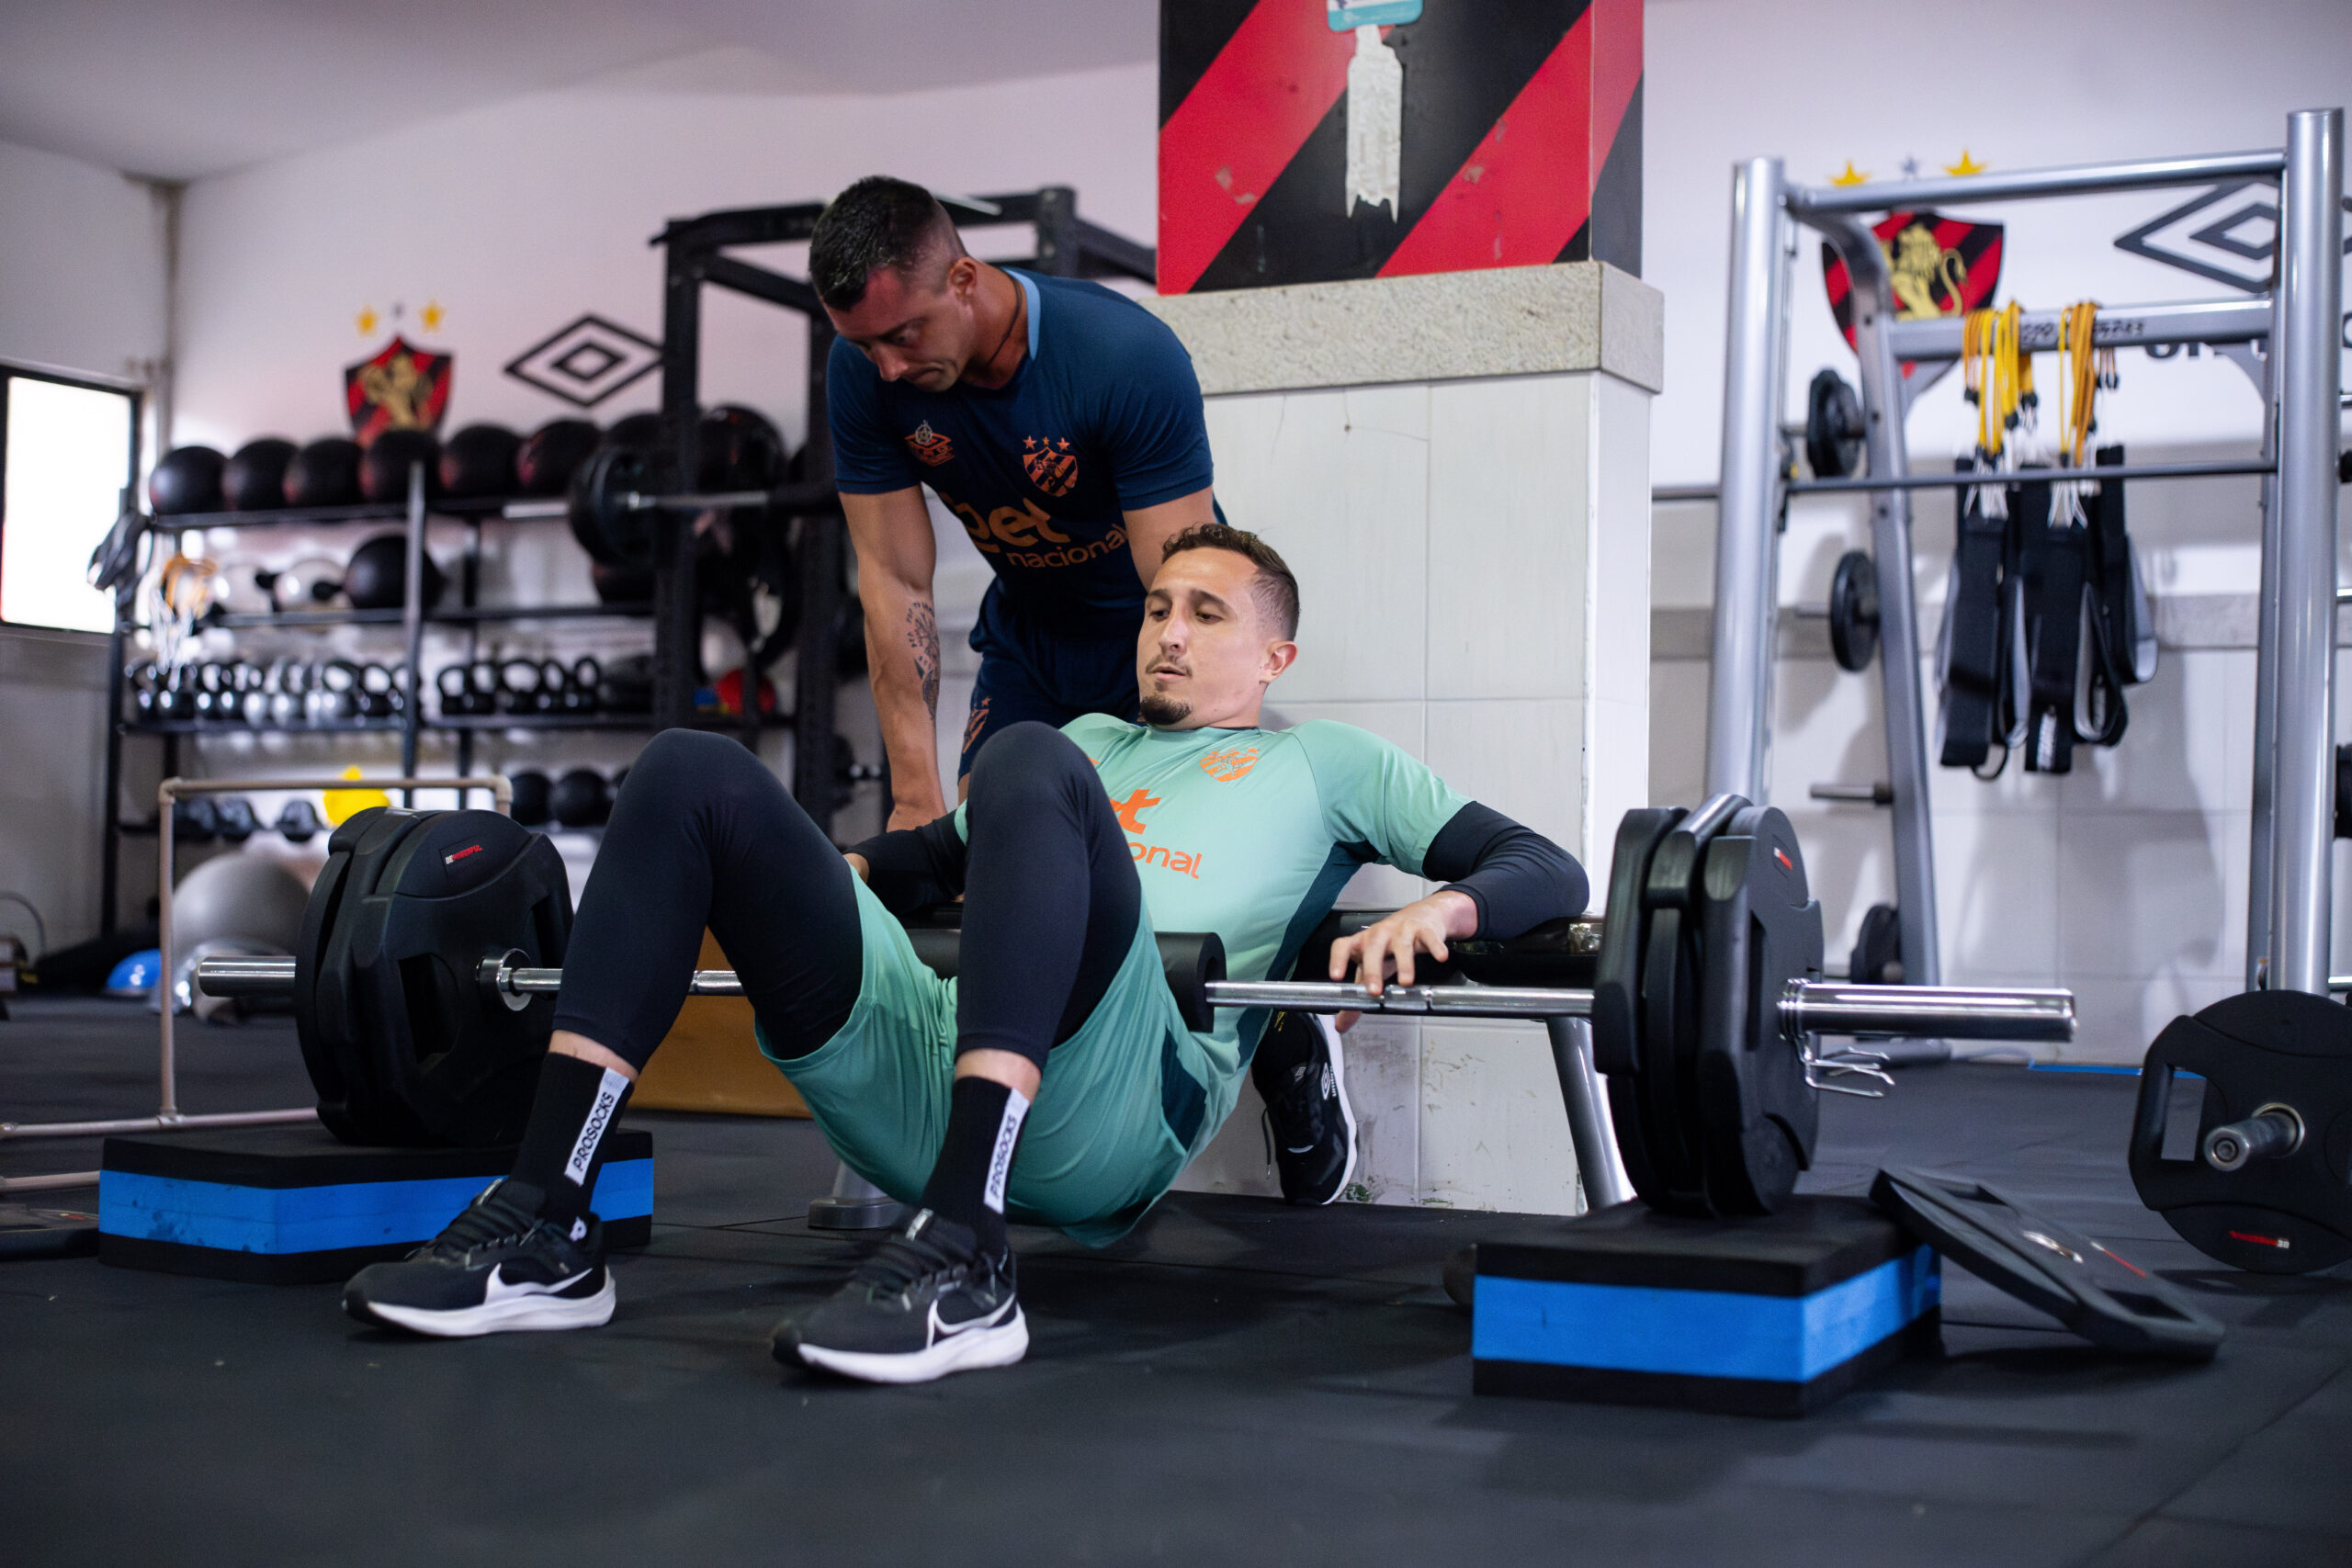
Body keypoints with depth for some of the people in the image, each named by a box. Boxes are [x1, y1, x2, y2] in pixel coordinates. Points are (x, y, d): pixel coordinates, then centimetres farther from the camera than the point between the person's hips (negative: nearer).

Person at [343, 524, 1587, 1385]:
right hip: (920, 1081, 5)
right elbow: (932, 853, 44)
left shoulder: (1324, 763, 26)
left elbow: (1544, 869, 16)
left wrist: (1437, 909, -8)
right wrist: (793, 881, 23)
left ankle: (960, 1263, -40)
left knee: (1028, 765, -31)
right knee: (692, 774, -9)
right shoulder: (1094, 740, 41)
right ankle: (543, 1231, -20)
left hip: (1102, 1114, -5)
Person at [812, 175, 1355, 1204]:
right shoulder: (865, 376, -20)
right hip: (1029, 624, 4)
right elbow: (894, 581, -16)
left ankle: (1296, 1053, 14)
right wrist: (917, 796, -19)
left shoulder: (1127, 357, -34)